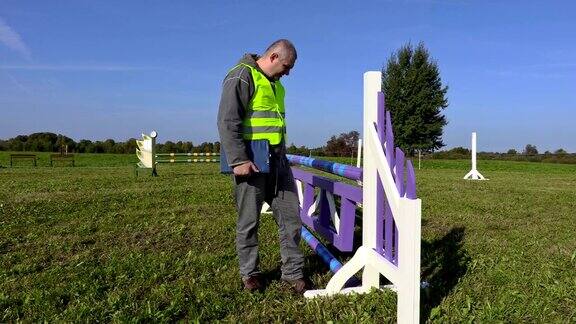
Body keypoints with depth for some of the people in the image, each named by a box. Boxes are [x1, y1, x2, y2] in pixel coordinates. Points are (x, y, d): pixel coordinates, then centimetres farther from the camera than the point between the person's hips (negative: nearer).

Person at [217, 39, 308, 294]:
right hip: (251, 162, -8)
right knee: (249, 221, 4)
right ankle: (249, 273, 20)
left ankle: (292, 271, 17)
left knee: (290, 215, 7)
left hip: (277, 160, 8)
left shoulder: (275, 83, 19)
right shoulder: (242, 77, -8)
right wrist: (238, 160, -21)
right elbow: (227, 122, -16)